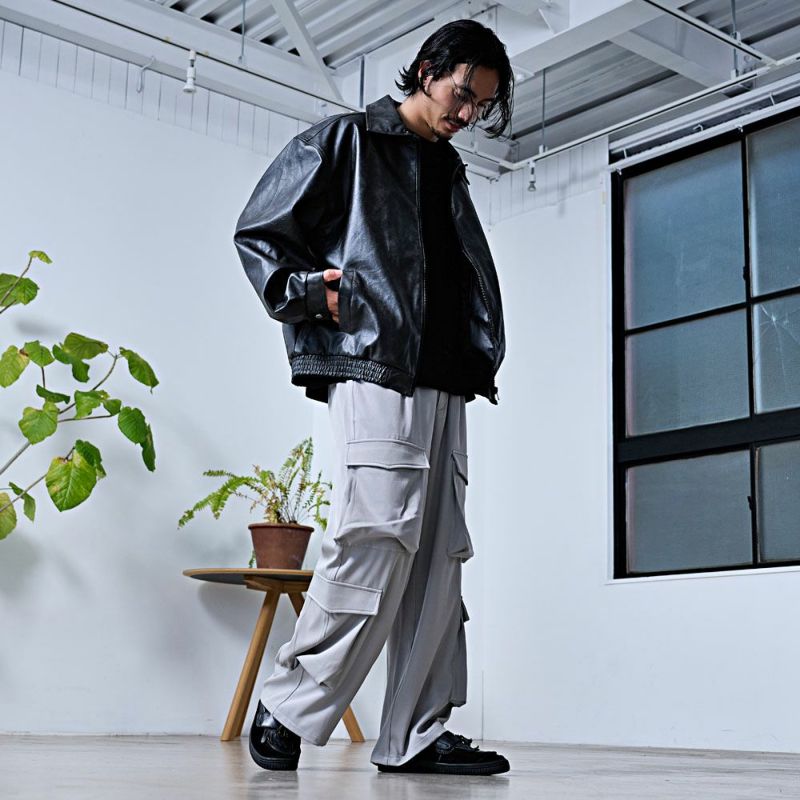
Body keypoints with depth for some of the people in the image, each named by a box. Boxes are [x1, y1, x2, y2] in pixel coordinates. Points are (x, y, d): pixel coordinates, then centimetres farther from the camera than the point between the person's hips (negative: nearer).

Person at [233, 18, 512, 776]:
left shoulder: (448, 172, 26)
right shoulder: (343, 142, 7)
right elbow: (257, 234, 4)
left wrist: (480, 358, 14)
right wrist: (310, 294, -10)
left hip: (444, 386, 7)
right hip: (371, 370, -7)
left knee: (437, 555, 2)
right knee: (375, 541, -15)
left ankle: (415, 735, 6)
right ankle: (286, 708, -1)